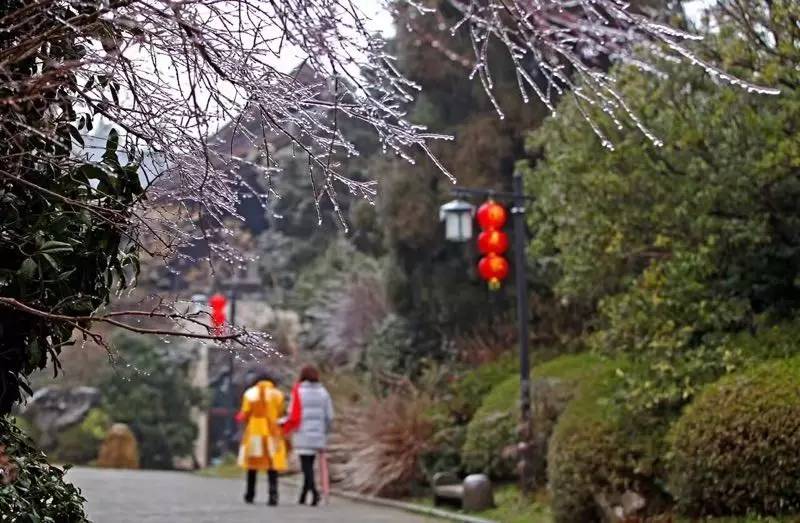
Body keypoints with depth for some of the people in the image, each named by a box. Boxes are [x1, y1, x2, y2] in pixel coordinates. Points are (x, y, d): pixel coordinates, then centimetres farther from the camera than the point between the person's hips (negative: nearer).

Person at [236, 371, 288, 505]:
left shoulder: (250, 394, 1)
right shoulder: (277, 394, 1)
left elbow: (245, 416, -2)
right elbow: (280, 414, -1)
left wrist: (241, 417, 20)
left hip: (254, 433, 1)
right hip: (272, 433, -1)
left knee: (252, 464, 14)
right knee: (272, 465, -1)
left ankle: (250, 495, 23)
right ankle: (273, 495, -14)